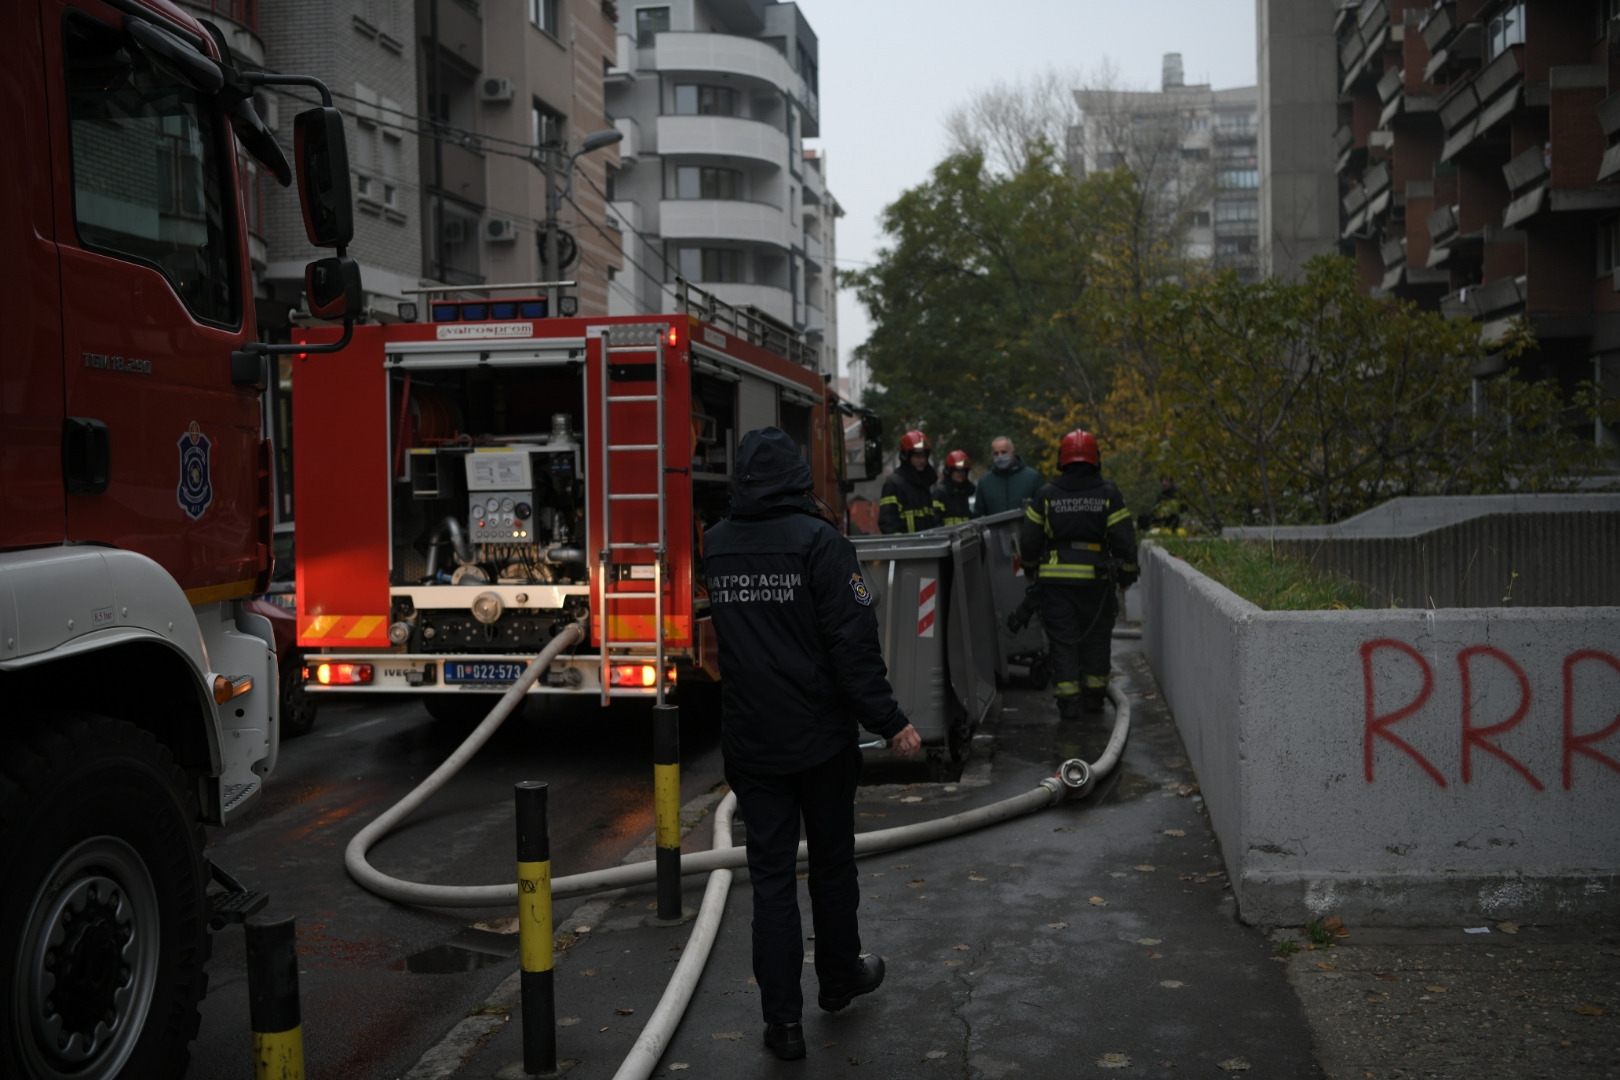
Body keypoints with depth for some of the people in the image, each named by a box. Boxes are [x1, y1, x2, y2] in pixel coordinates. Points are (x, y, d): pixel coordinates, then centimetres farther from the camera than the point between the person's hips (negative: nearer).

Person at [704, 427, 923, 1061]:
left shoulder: (716, 546, 2)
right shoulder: (818, 540, -14)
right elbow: (853, 642, -18)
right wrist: (889, 722, -14)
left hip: (749, 742, 3)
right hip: (820, 739, -3)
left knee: (770, 876, 8)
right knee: (832, 864, 16)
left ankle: (782, 1020, 9)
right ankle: (839, 979, 35)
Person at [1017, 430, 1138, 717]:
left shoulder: (1046, 494, 1)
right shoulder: (1108, 494, -1)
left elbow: (1029, 540, 6)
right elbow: (1124, 540, -1)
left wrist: (1031, 569, 22)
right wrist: (1127, 574, 11)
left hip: (1056, 580, 0)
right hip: (1096, 578, 0)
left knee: (1062, 640, 4)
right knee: (1096, 639, 14)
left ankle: (1067, 700, -1)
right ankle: (1095, 695, 21)